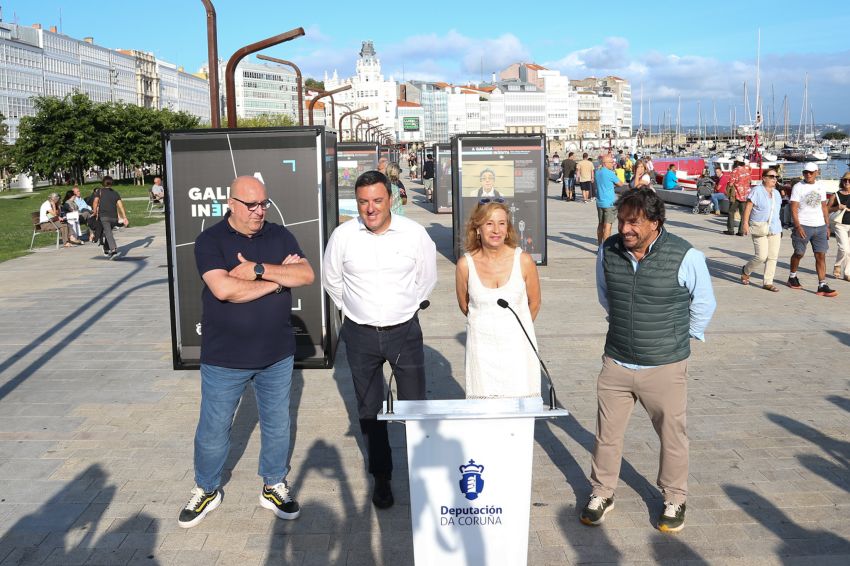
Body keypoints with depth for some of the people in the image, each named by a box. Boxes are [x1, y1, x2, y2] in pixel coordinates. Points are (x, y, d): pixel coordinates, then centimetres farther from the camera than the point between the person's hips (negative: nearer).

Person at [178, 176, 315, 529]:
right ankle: (206, 490, 34)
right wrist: (279, 279, -17)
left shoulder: (279, 235, 1)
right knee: (213, 430, 11)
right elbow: (223, 289, -25)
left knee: (277, 425, 15)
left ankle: (274, 486, 35)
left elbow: (307, 275, -12)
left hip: (277, 355, 3)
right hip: (224, 358, -3)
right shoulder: (210, 240, -10)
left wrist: (259, 269, -23)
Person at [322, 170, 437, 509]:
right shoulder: (343, 236, -6)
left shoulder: (414, 234, -7)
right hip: (360, 335, 1)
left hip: (404, 331, -1)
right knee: (369, 411, 10)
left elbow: (427, 278, 9)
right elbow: (331, 279, 10)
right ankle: (381, 477, 26)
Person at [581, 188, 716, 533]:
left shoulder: (685, 257, -16)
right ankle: (601, 494, 32)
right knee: (607, 433, 12)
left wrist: (684, 337, 12)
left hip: (665, 366, -3)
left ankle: (675, 500, 34)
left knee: (672, 436, 12)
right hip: (616, 363, 3)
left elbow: (704, 304, 3)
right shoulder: (608, 251, -6)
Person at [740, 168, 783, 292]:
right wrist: (745, 224, -17)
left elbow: (777, 211, 19)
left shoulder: (777, 193, 14)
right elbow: (748, 208, -9)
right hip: (759, 229, -6)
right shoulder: (757, 191, -6)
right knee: (761, 256, -11)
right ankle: (745, 271, 16)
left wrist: (780, 228, 19)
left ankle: (767, 282, 8)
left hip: (774, 229, 6)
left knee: (773, 256, 2)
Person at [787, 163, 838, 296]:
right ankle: (792, 278, 30)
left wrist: (827, 226, 12)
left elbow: (824, 207, 16)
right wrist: (798, 226, -19)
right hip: (803, 226, -4)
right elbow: (794, 209, -9)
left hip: (820, 226, 4)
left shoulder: (821, 186, 11)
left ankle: (822, 286, -3)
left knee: (821, 255, -2)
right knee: (799, 253, 8)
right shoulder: (798, 187, -4)